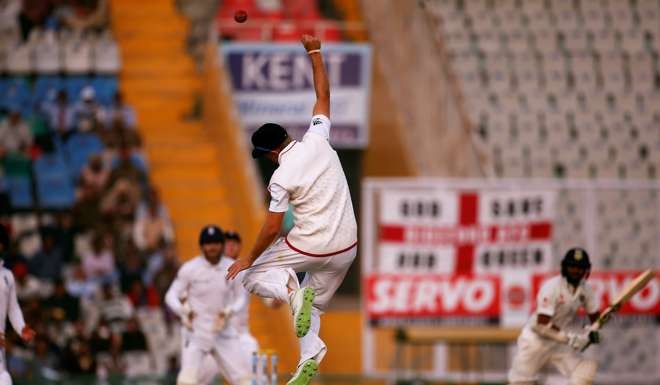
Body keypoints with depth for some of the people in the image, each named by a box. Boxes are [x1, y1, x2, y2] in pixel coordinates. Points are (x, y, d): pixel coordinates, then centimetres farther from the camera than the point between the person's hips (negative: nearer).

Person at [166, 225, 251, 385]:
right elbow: (171, 295, -3)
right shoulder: (190, 269, -7)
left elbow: (240, 298, 10)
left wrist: (228, 312, -11)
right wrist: (183, 311, -23)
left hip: (224, 332, 4)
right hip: (197, 331, -4)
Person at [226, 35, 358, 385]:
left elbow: (272, 228, -12)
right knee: (315, 305, 23)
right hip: (345, 247, 6)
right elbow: (323, 94, 9)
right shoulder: (317, 139, -4)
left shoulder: (281, 178, -15)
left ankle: (292, 292, -17)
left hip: (309, 247, -6)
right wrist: (314, 52, 17)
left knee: (254, 276, 14)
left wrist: (249, 259, 1)